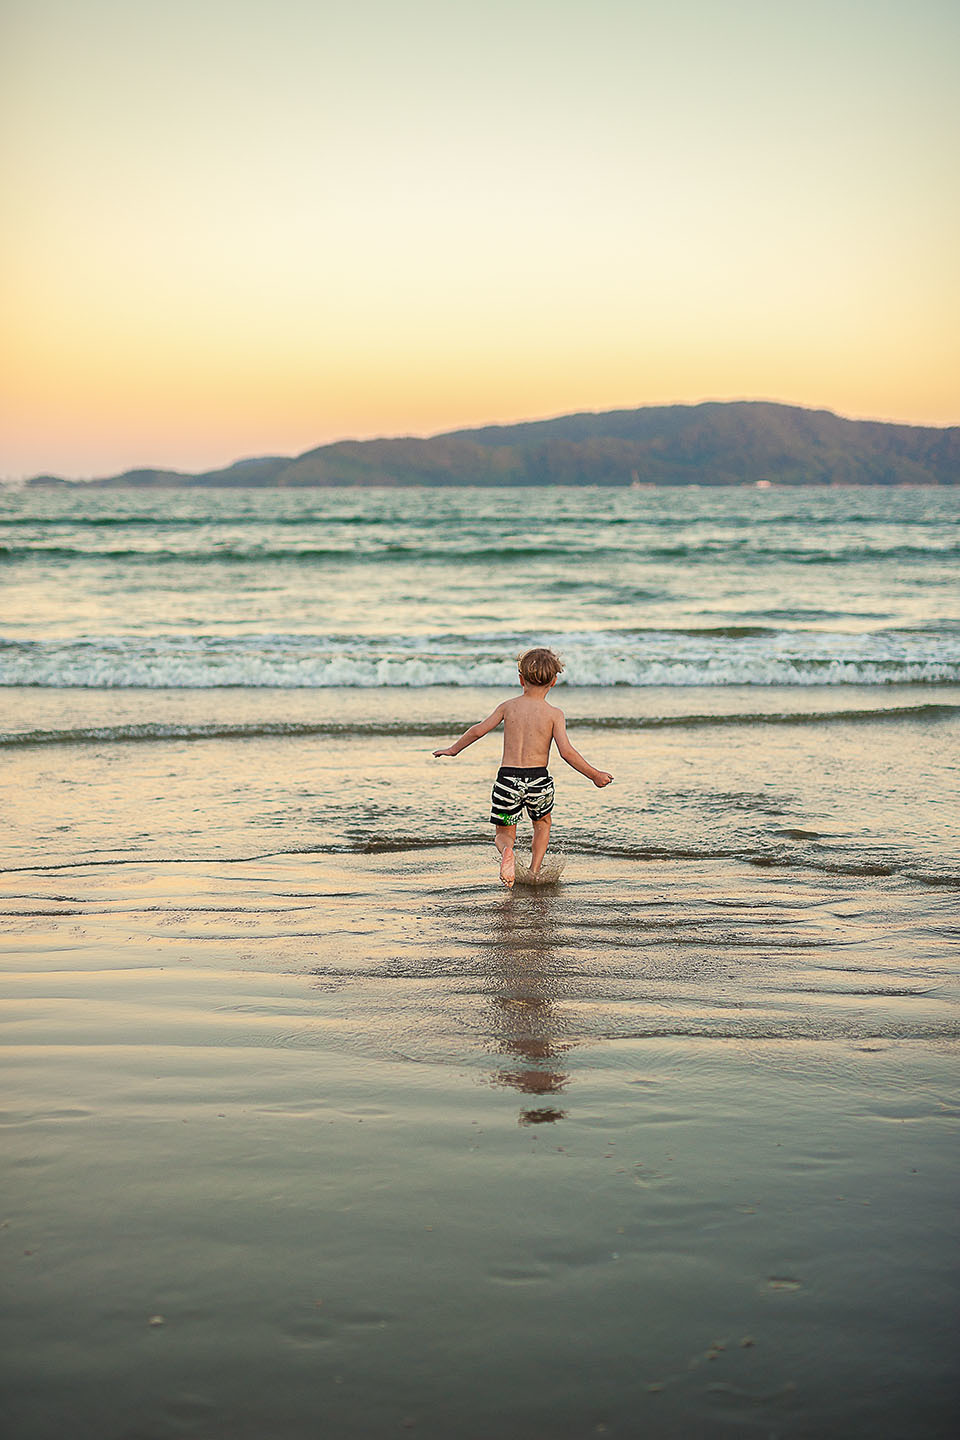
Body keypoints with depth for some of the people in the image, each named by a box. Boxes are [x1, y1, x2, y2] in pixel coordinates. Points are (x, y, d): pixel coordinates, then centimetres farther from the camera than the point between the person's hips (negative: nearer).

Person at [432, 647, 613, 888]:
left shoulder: (508, 706, 4)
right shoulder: (554, 714, -3)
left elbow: (478, 730, 7)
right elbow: (566, 752, -12)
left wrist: (454, 749, 23)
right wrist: (594, 775, -3)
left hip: (507, 778, 0)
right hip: (538, 778, 0)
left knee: (504, 833, 15)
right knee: (542, 823, 30)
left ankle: (507, 851, -21)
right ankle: (535, 872, 19)